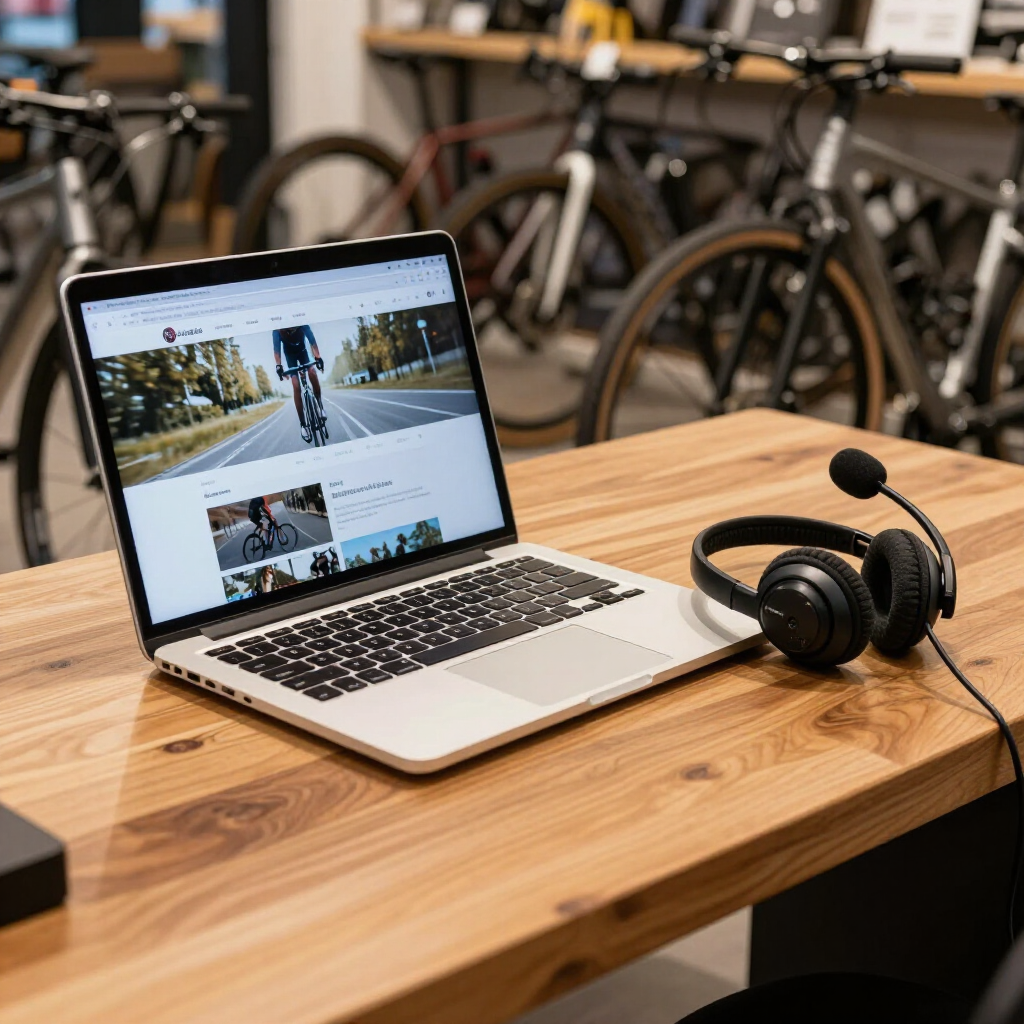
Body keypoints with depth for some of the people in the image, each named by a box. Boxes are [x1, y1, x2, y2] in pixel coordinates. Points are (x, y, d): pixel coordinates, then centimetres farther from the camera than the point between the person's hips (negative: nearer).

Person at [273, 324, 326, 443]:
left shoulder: (303, 325, -33)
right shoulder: (278, 329, -33)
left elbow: (312, 341, -37)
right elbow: (277, 348, -36)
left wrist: (317, 357, -51)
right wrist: (278, 366, -50)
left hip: (302, 351, 0)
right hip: (290, 355, 0)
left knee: (312, 372, -29)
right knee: (296, 385, -15)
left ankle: (320, 404, -8)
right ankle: (303, 424, -14)